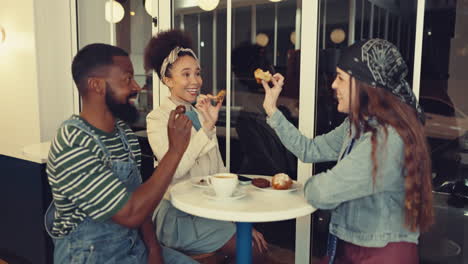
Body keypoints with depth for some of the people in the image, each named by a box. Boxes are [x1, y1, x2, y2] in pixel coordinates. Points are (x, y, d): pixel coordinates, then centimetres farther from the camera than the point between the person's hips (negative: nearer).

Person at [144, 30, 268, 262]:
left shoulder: (201, 113, 9)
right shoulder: (157, 118, -11)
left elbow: (219, 171, 9)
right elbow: (175, 168, -26)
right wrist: (208, 127, -30)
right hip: (179, 216, -6)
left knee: (260, 243, -4)